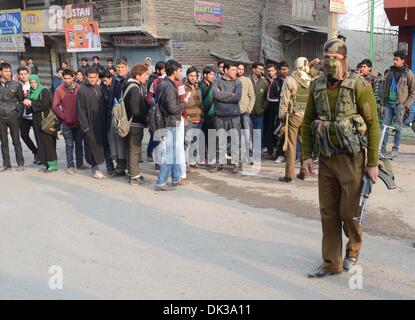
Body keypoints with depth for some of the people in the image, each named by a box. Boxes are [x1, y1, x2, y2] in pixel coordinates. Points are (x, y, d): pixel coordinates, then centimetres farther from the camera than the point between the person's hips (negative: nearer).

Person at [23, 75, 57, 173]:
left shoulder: (44, 91, -6)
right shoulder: (31, 92, 15)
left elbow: (45, 104, -18)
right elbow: (31, 108, 17)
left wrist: (31, 103, -12)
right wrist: (28, 105, -4)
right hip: (37, 121, 7)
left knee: (48, 142, -7)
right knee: (41, 142, 6)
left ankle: (53, 164, -3)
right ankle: (46, 163, 11)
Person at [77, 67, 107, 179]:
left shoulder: (98, 88, 9)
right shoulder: (82, 90, -9)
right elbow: (81, 110, -11)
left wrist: (104, 121, 9)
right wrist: (84, 126, -15)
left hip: (100, 123, 6)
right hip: (90, 124, -6)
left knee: (100, 144, 9)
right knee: (92, 146, -1)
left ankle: (96, 165, 23)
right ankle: (95, 169, 10)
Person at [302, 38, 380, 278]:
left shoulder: (359, 86, -10)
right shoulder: (317, 87, 4)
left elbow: (372, 125, -9)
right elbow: (308, 122, 10)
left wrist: (373, 163, -10)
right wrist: (306, 156, 3)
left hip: (351, 158, -4)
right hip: (325, 159, 4)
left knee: (349, 211, 1)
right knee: (328, 212, 8)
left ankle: (354, 248, 33)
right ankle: (331, 263, 21)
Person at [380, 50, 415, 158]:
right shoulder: (390, 72, 11)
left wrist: (406, 105, -9)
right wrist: (382, 104, 9)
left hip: (399, 104, -4)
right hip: (388, 103, 4)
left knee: (398, 127, 2)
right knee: (385, 126, 1)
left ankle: (395, 149, 11)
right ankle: (382, 148, 5)